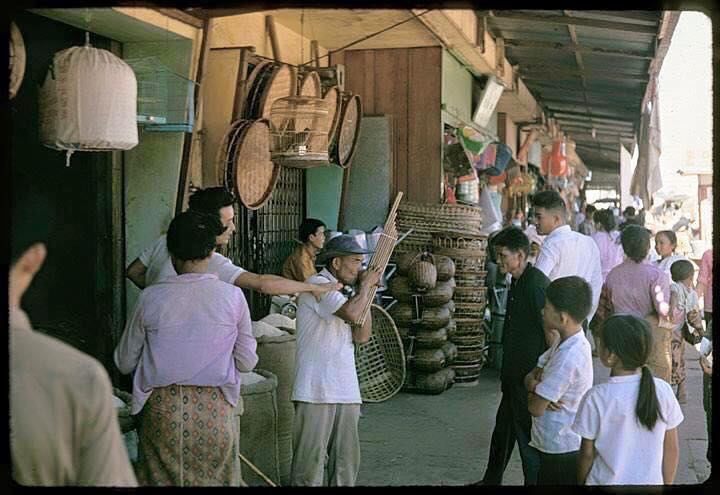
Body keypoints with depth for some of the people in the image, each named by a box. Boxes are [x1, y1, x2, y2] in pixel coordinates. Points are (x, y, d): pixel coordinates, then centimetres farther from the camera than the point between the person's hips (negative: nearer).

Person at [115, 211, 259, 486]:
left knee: (160, 478, 11)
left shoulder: (151, 297, -5)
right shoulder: (232, 296, -5)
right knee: (214, 479, 11)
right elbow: (247, 362, 2)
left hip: (162, 409, 0)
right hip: (214, 410, 0)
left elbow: (124, 363, 4)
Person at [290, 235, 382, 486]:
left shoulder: (339, 293, 21)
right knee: (311, 461, -5)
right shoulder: (317, 284, -7)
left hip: (346, 391, 9)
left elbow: (362, 336, 11)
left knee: (346, 462, 9)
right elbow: (352, 313, -23)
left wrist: (366, 291, 8)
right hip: (316, 390, -9)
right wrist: (365, 285, -5)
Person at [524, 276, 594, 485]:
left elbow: (536, 408, -22)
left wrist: (533, 390, -1)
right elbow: (532, 375, 9)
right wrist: (534, 384, -13)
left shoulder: (568, 357, -27)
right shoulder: (565, 343, 2)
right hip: (554, 446, 9)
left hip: (563, 452, -9)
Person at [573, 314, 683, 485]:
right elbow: (671, 449, -3)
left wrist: (581, 481, 8)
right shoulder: (663, 391, -12)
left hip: (607, 481, -2)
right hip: (651, 482, 3)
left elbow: (587, 453, -9)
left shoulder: (596, 398, -20)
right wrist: (667, 483, 12)